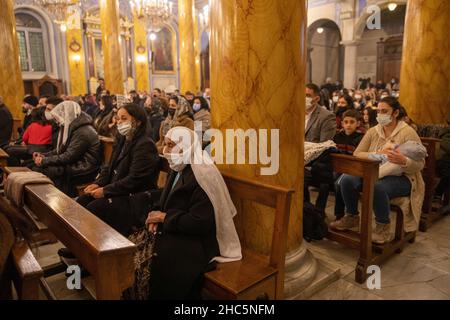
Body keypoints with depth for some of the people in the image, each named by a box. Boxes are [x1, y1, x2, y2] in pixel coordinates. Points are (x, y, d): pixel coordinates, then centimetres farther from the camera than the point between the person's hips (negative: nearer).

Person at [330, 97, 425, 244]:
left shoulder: (408, 132, -5)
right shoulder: (373, 132, 8)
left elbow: (420, 164, -9)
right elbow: (356, 154, 1)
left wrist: (403, 161, -32)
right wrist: (376, 154, -17)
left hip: (401, 177, -4)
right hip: (375, 174, 5)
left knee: (377, 187, -38)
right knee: (347, 179, -22)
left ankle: (383, 227, -12)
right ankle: (351, 217, 2)